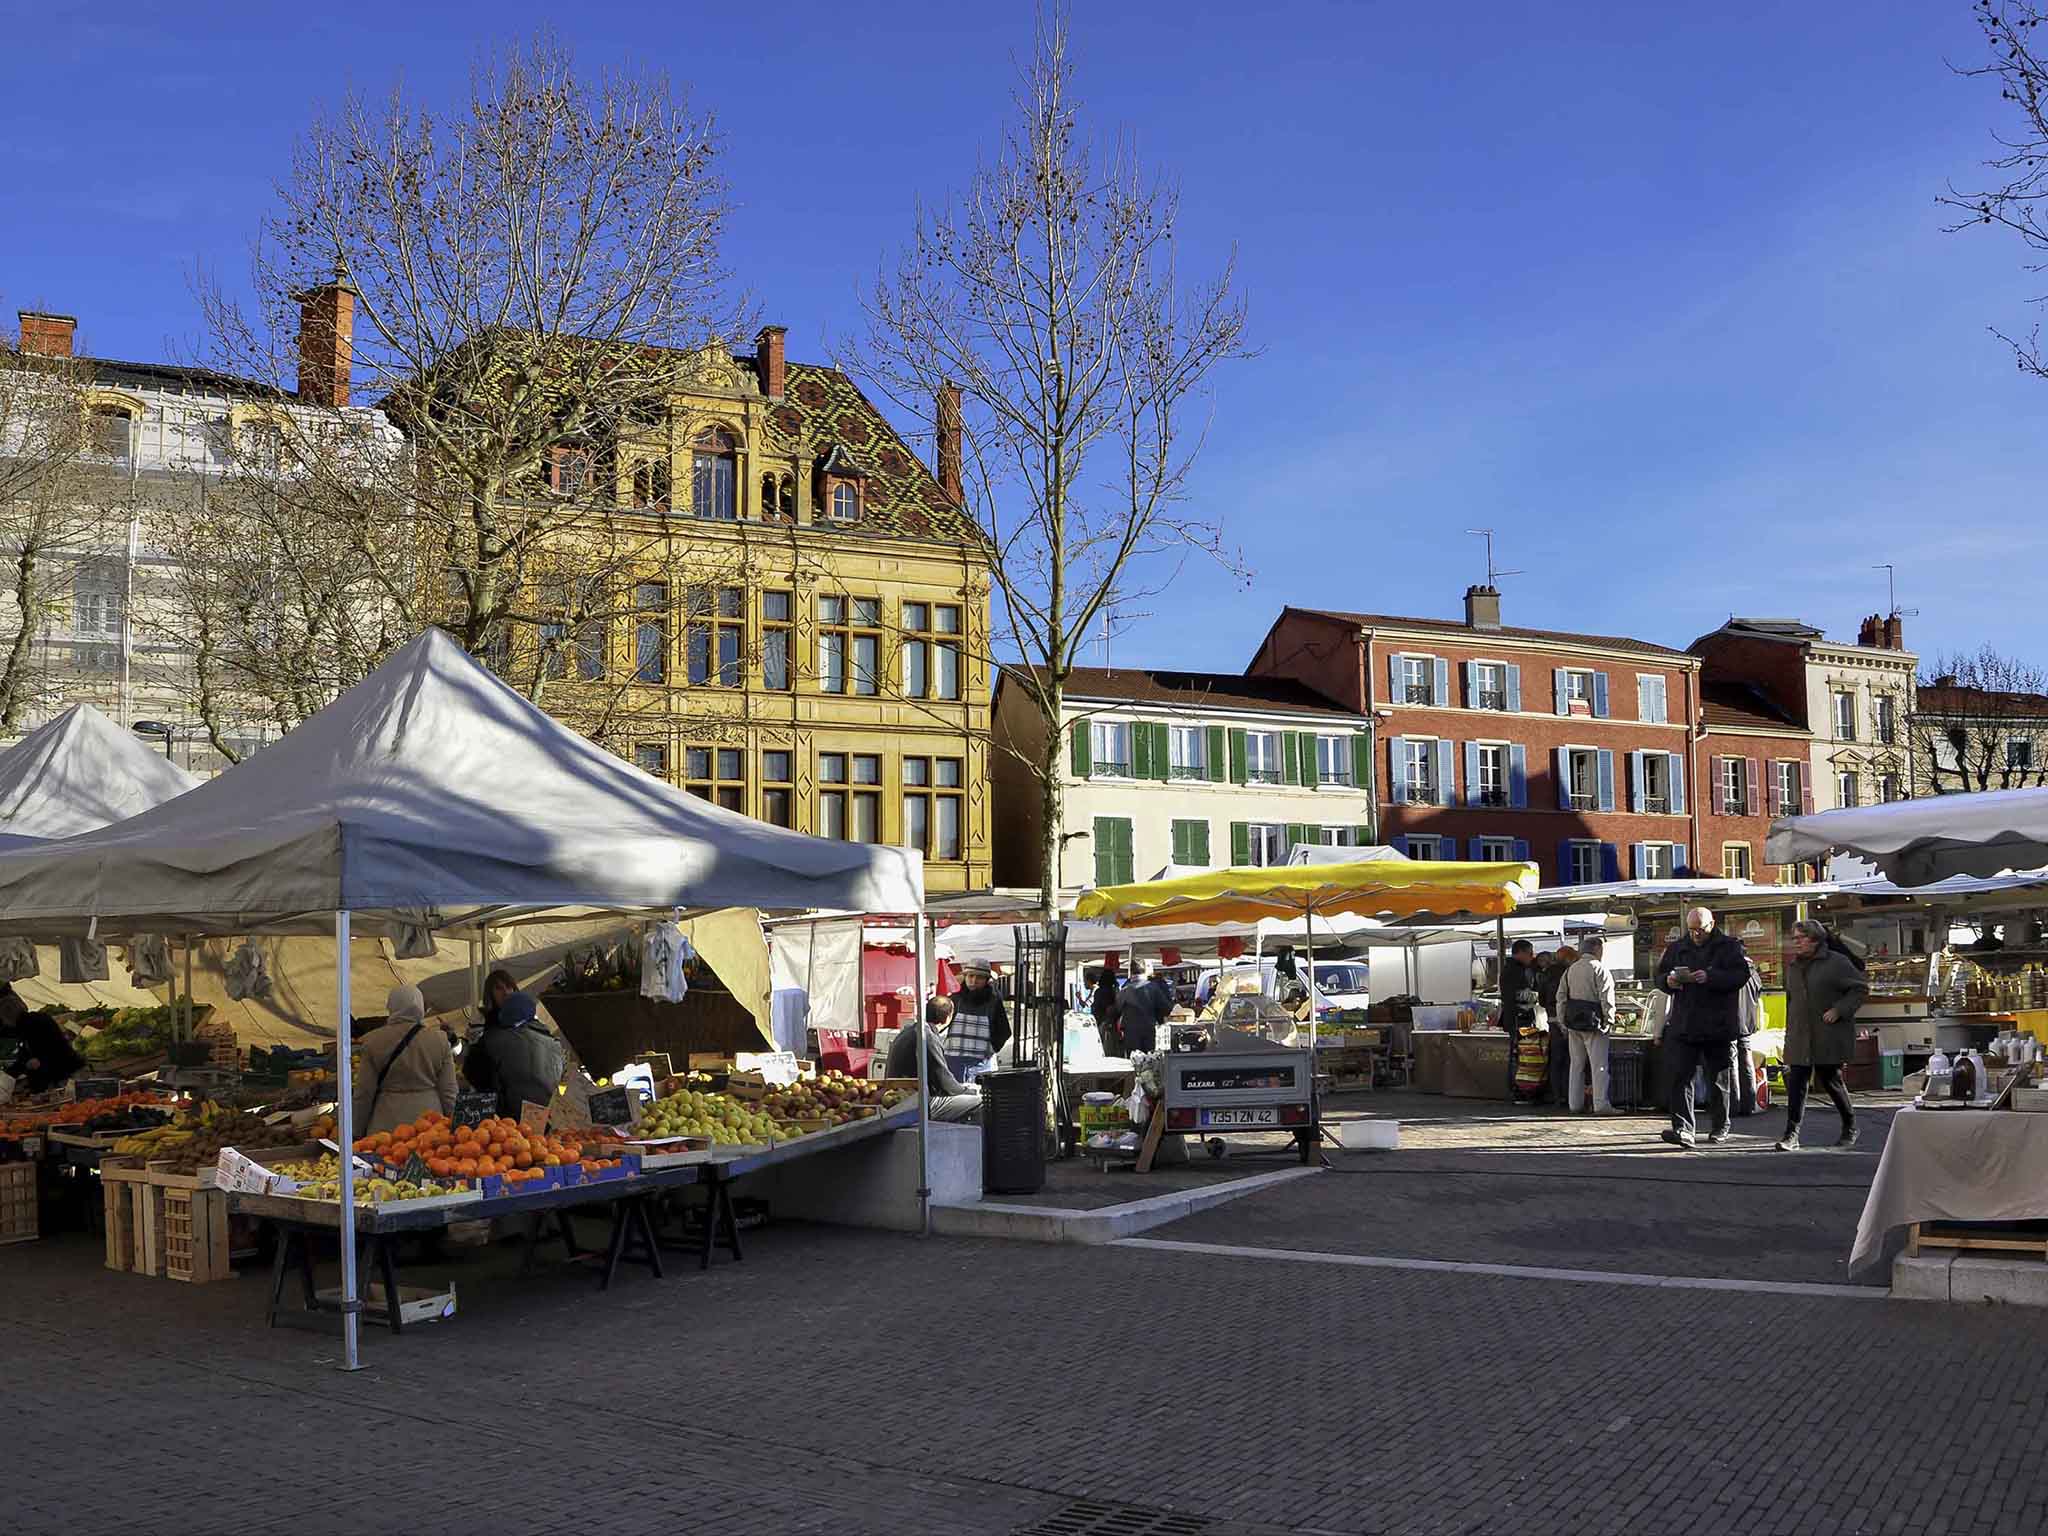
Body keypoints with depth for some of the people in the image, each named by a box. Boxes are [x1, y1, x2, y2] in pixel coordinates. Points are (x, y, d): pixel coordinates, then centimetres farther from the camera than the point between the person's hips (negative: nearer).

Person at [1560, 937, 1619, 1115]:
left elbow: (1561, 996, 13)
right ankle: (1601, 1104, -8)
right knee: (1599, 1064, -4)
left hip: (1572, 1021, 7)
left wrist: (1564, 1023, 16)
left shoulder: (1571, 969, 13)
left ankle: (1574, 1103, 14)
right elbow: (1606, 998, -14)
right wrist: (1609, 1020, -6)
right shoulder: (1600, 969, -9)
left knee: (1576, 1064, 12)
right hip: (1592, 1021, -7)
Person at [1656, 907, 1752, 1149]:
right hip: (1684, 1026, 3)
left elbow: (1742, 974, -14)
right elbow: (1659, 975, 17)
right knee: (1680, 1077, -9)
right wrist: (1668, 981, -7)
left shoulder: (1730, 946, 0)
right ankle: (1683, 1129, -15)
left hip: (1719, 1026, -3)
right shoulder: (1677, 949, 13)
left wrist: (1711, 977, -26)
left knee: (1718, 1079, 10)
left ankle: (1720, 1127, 26)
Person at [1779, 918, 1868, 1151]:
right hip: (1799, 1038, 5)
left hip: (1829, 1036, -5)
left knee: (1831, 1081, 4)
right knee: (1796, 1082, -5)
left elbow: (1862, 988, -7)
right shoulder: (1793, 967, 13)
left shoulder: (1836, 962, -7)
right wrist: (1789, 1033, 16)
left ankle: (1850, 1127, 27)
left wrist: (1839, 1010, -15)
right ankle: (1792, 1134, -7)